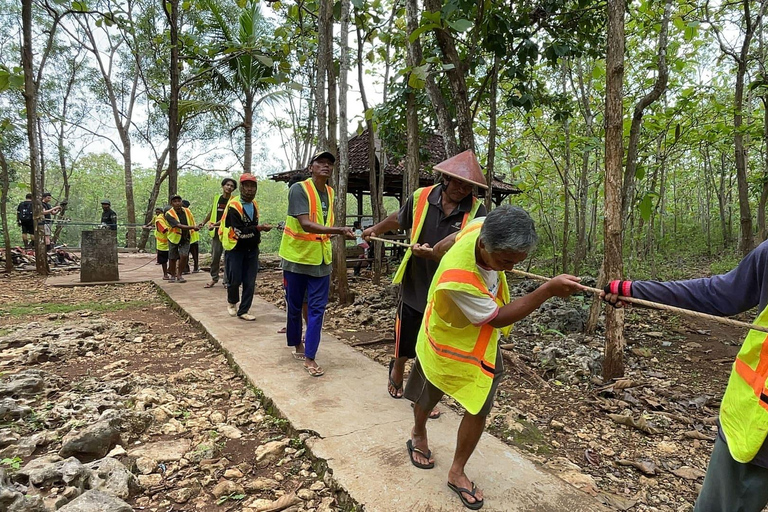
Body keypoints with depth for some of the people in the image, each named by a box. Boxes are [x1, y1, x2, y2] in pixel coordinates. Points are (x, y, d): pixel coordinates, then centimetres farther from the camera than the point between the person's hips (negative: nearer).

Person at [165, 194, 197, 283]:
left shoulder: (187, 211, -5)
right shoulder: (169, 214, -19)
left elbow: (192, 223, 11)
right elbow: (179, 226, -31)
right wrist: (193, 227, -41)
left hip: (185, 238, 2)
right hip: (174, 238, -2)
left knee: (184, 256, -14)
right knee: (173, 258, 9)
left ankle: (179, 275, 4)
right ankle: (173, 275, 30)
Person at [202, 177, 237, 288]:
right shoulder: (216, 198, 9)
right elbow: (211, 212, 21)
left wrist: (215, 224, -19)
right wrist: (202, 223, 22)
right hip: (216, 232, 4)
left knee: (228, 257, -2)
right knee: (215, 256, 10)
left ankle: (226, 281, 6)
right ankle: (214, 278, 24)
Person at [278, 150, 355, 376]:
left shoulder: (330, 192, 7)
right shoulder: (299, 189, -15)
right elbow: (305, 224, -27)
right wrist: (339, 230, -36)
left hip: (321, 259, 5)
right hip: (297, 257, -5)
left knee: (317, 308, 1)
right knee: (295, 306, 11)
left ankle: (310, 357, 7)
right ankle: (296, 343, 34)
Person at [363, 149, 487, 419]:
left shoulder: (476, 211, -12)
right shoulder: (421, 198, -8)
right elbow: (398, 219, 13)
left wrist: (435, 254, -32)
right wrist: (375, 229, 29)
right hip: (415, 287, 1)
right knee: (405, 344, 16)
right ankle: (397, 374, 49)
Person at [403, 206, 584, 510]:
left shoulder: (486, 228, -25)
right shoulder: (458, 279, -44)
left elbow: (456, 237, 0)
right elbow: (498, 318, -29)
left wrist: (439, 249, 22)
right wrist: (549, 290, -32)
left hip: (481, 342, 5)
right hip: (449, 342, -5)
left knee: (479, 408, 5)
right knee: (428, 398, 22)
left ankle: (457, 472, 26)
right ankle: (418, 436, 54)